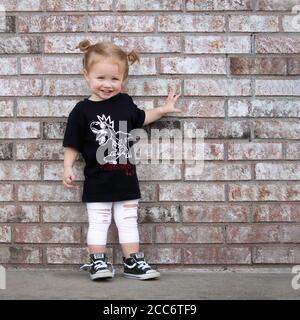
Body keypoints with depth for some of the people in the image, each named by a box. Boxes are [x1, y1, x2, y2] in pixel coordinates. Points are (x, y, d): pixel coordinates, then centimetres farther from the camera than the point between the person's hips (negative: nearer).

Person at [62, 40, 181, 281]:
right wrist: (68, 168, -12)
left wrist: (164, 109, 23)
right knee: (98, 222, 5)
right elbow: (72, 144, -4)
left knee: (128, 222, 12)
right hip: (97, 181, -3)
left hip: (126, 178, 4)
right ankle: (98, 261, 17)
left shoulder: (125, 102, 3)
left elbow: (140, 118, 24)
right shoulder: (82, 110, -8)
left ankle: (133, 262, 21)